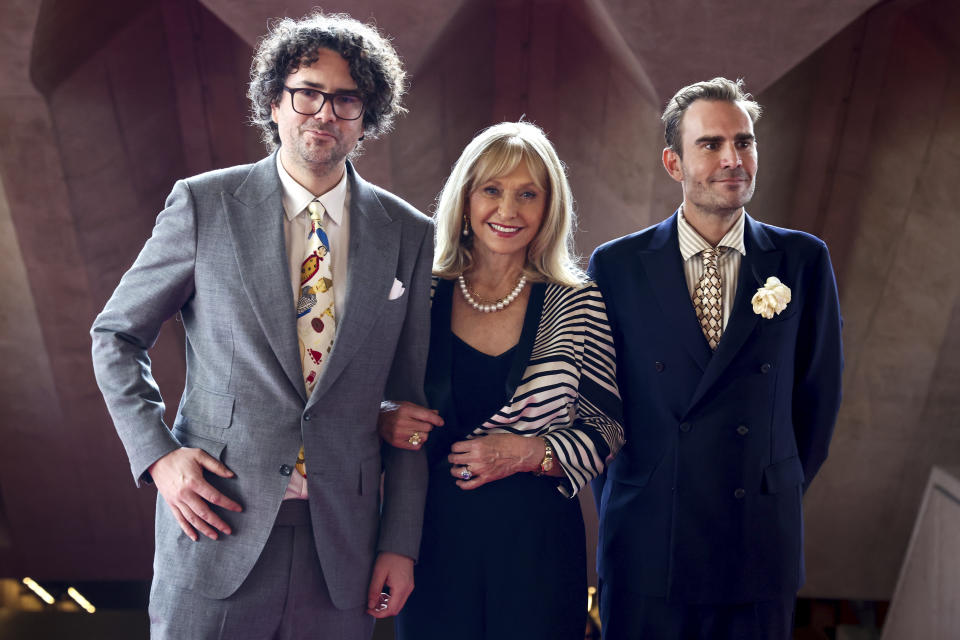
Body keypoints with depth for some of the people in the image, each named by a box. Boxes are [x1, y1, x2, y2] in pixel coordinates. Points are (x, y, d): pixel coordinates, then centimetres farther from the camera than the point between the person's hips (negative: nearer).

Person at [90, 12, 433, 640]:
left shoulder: (408, 234, 1)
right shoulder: (204, 205, -3)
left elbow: (410, 399, 4)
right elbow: (116, 334, 7)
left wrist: (401, 541, 2)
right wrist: (157, 454, -6)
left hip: (341, 542, 2)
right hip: (216, 521, -1)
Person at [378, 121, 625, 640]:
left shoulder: (578, 305, -2)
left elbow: (606, 430, 0)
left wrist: (528, 453, -14)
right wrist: (383, 421, -10)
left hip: (537, 541, 0)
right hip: (432, 534, 1)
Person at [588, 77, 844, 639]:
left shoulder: (803, 261, 0)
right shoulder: (615, 266, -3)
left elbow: (819, 390, 7)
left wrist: (781, 497, 10)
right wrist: (620, 506, 6)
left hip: (760, 550, 1)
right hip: (644, 547, 0)